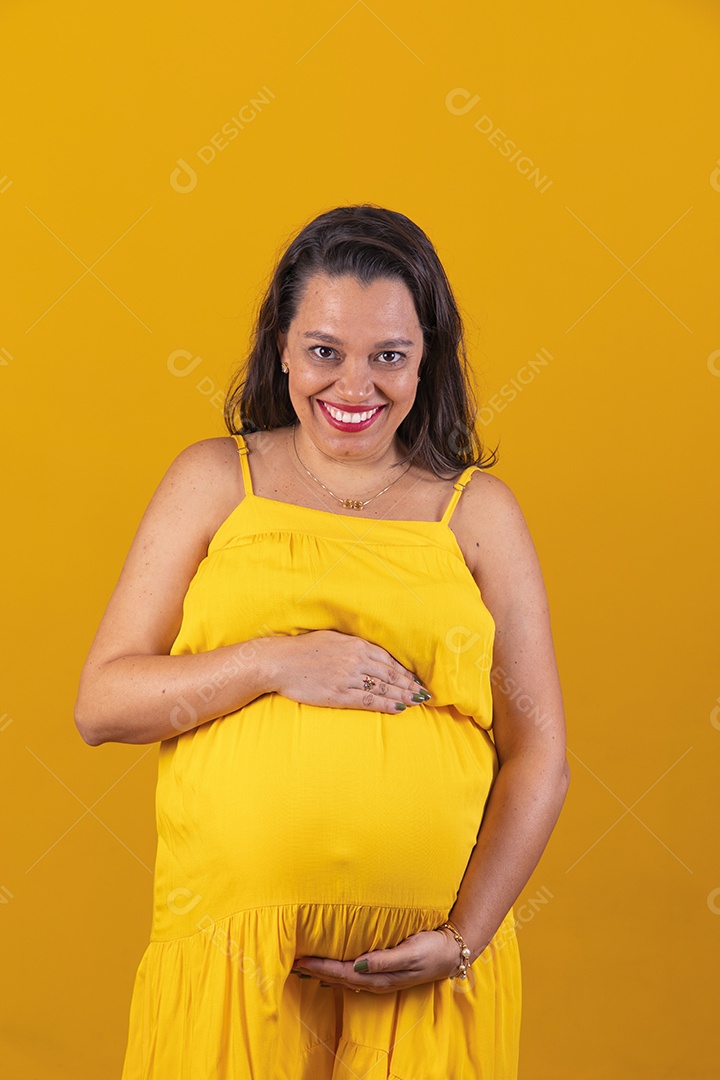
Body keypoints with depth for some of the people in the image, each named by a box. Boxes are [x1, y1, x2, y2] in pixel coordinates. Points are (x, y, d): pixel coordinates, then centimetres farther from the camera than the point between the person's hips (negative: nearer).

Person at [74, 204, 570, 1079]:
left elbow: (538, 752, 3)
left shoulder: (478, 511, 6)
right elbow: (100, 704, 1)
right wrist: (270, 662, -13)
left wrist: (463, 938, -8)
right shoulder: (214, 481, 6)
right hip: (229, 933, 0)